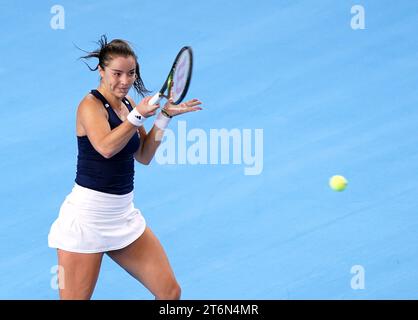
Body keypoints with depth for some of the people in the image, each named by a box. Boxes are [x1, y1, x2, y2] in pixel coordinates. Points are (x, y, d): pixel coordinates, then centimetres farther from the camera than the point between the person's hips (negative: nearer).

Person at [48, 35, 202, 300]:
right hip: (87, 216, -8)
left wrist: (165, 116, 8)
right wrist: (138, 116, -32)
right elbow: (106, 147, -30)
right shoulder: (91, 105, -12)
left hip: (124, 215, 8)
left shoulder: (128, 104, 10)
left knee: (171, 293, 6)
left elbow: (144, 156, 14)